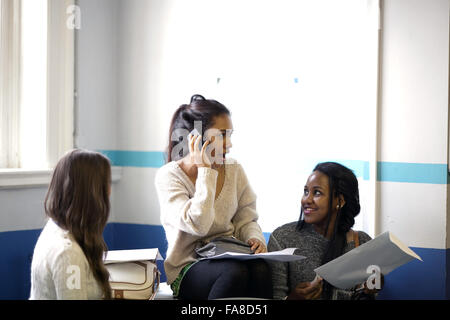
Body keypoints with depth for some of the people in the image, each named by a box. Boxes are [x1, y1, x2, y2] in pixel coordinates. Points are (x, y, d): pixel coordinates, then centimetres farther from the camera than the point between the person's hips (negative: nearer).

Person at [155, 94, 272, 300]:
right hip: (189, 266, -4)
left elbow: (246, 220, 11)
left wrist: (255, 238, -13)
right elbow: (198, 225, -24)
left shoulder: (234, 170, 7)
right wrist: (205, 170, -19)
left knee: (260, 268, -31)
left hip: (230, 257, 4)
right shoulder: (169, 176, -10)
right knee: (235, 271, -35)